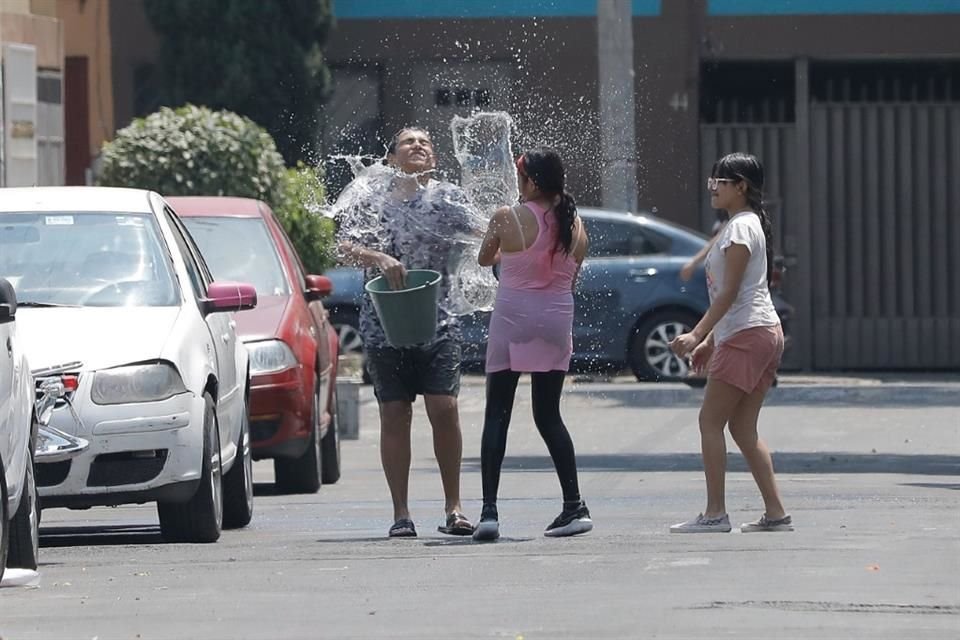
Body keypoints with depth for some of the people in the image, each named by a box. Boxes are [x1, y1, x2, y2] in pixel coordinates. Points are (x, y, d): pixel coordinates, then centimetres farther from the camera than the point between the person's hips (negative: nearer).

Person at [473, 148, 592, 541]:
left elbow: (484, 259, 8)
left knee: (497, 415, 1)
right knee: (548, 416, 13)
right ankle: (574, 506, 8)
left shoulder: (508, 219, -9)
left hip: (513, 320, -4)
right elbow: (571, 278, 10)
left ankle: (489, 509, -9)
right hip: (556, 320, 4)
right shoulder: (575, 225, 2)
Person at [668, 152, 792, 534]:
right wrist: (710, 340, 24)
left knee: (710, 420, -7)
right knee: (742, 427, 9)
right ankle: (775, 513, 5)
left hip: (746, 336, -10)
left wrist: (697, 335, -20)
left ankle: (715, 513, -9)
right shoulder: (750, 224, 20)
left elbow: (729, 292, -17)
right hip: (766, 334, 10)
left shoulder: (740, 227, -11)